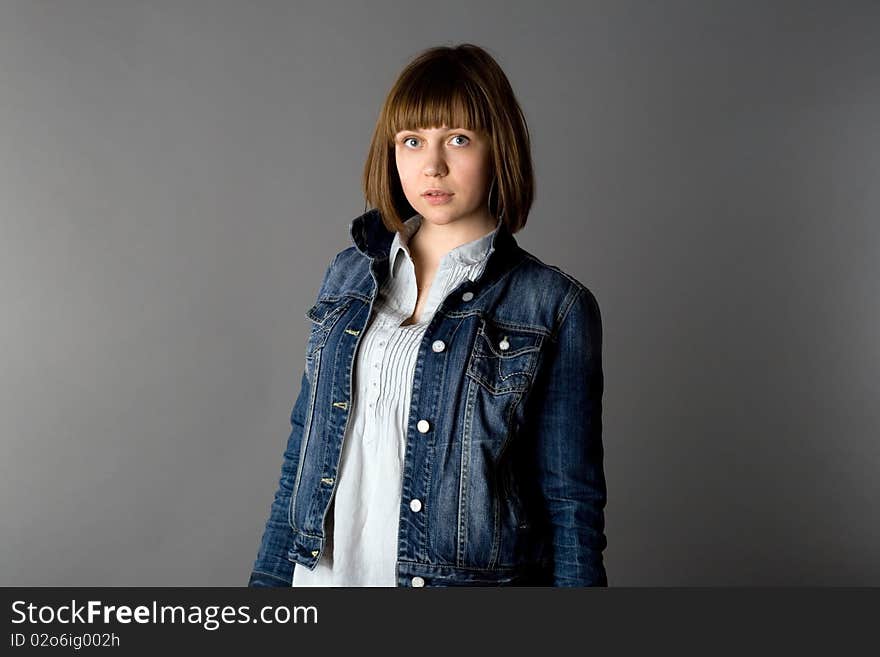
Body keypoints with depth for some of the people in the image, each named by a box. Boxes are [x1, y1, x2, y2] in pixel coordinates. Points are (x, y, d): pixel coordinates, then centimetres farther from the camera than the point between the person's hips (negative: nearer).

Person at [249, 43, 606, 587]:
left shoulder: (554, 306, -9)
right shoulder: (350, 273, 3)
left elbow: (572, 502, -7)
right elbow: (305, 447, 8)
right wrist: (270, 579, 7)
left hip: (468, 575, -3)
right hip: (325, 571, 4)